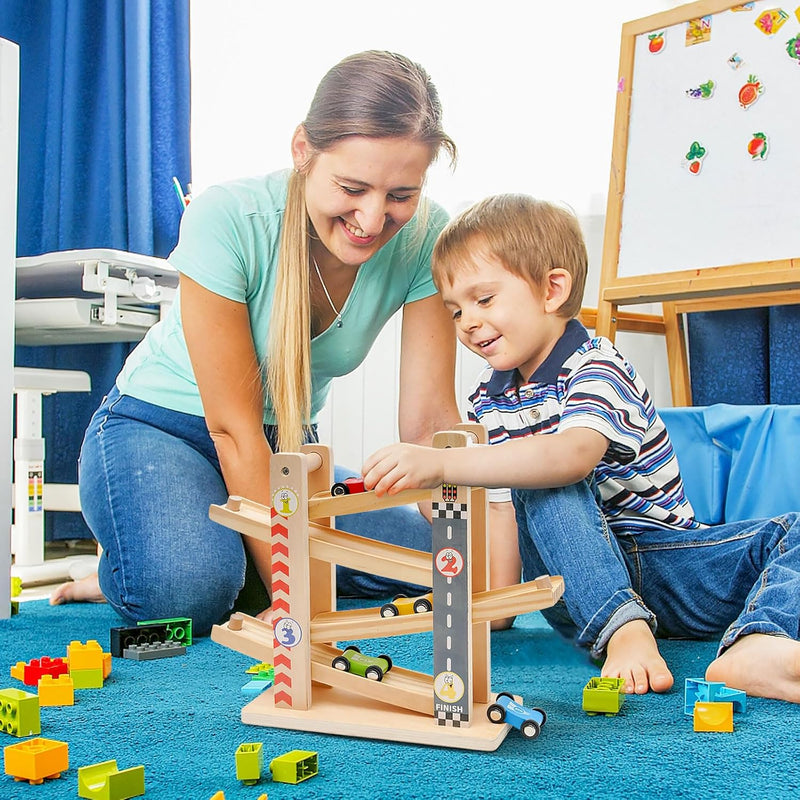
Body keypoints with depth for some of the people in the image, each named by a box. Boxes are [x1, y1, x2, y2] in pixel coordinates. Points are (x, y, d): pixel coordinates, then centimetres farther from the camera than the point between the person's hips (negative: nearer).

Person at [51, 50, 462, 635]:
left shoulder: (424, 236, -17)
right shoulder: (226, 221, -27)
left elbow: (429, 421, -17)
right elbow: (234, 429, -25)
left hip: (287, 449, 5)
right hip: (161, 428, -4)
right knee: (188, 592, -34)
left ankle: (234, 567, 3)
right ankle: (133, 572, 2)